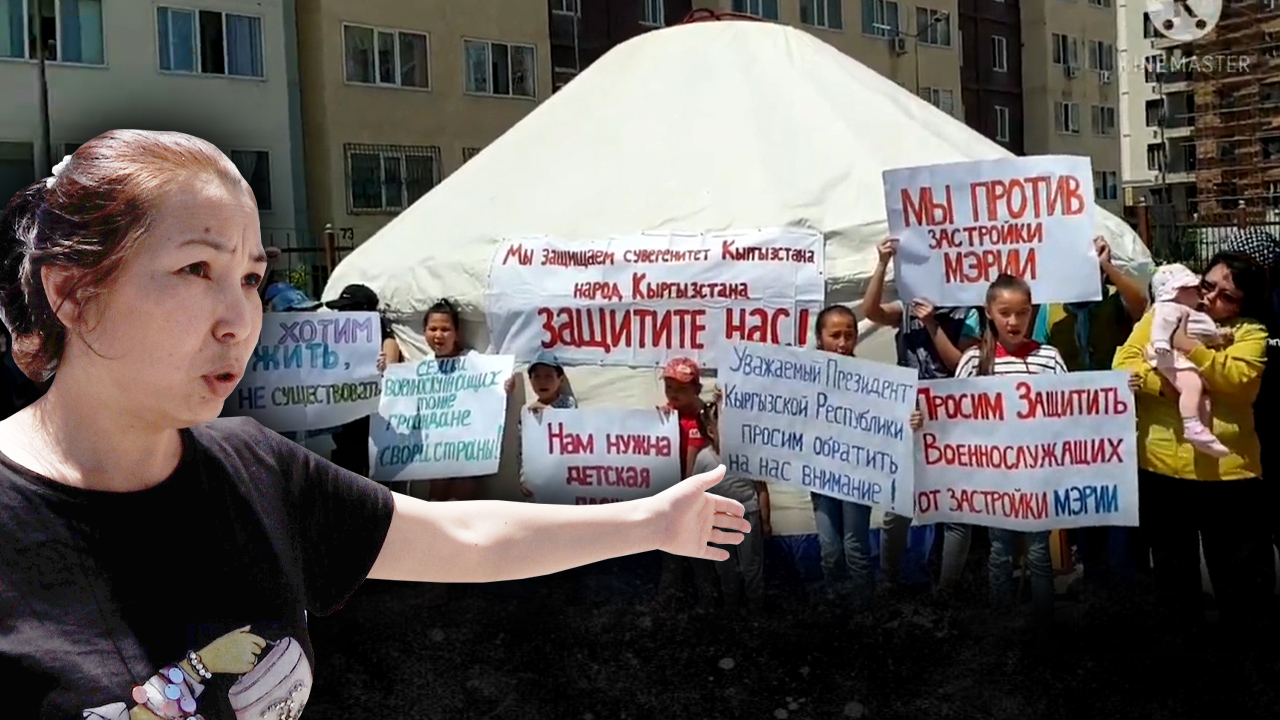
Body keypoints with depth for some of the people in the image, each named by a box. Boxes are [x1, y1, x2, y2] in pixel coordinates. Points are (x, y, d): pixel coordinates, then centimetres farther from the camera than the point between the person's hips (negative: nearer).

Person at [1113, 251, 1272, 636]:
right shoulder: (1162, 315, 7)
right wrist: (1162, 384, -20)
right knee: (1173, 575, 18)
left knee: (1245, 581, 6)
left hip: (1227, 471, -2)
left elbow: (1241, 378, -16)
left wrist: (1192, 348, -21)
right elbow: (1124, 360, -4)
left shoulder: (1249, 332, 2)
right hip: (1161, 468, 2)